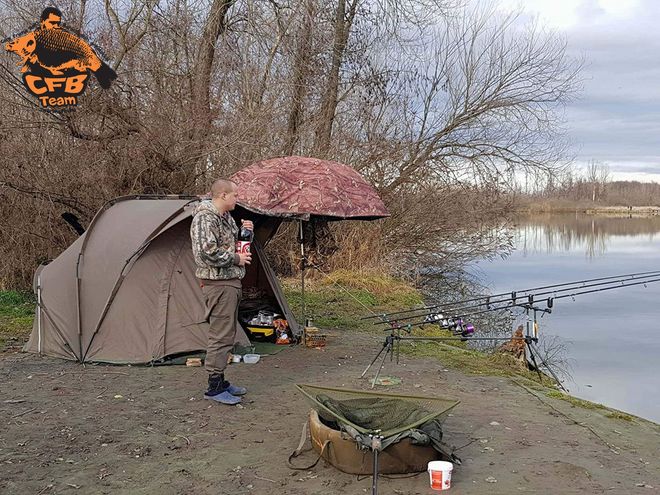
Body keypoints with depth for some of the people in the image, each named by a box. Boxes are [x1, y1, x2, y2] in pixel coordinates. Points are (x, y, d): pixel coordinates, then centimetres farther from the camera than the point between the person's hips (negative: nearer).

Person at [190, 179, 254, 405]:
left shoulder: (226, 217, 16)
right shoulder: (205, 217, -15)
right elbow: (208, 252, -26)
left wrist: (245, 232, 8)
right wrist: (236, 259, -15)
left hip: (230, 281, 11)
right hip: (218, 282, -10)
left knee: (226, 335, 14)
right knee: (220, 336, -7)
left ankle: (220, 381, 23)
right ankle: (214, 387, 1)